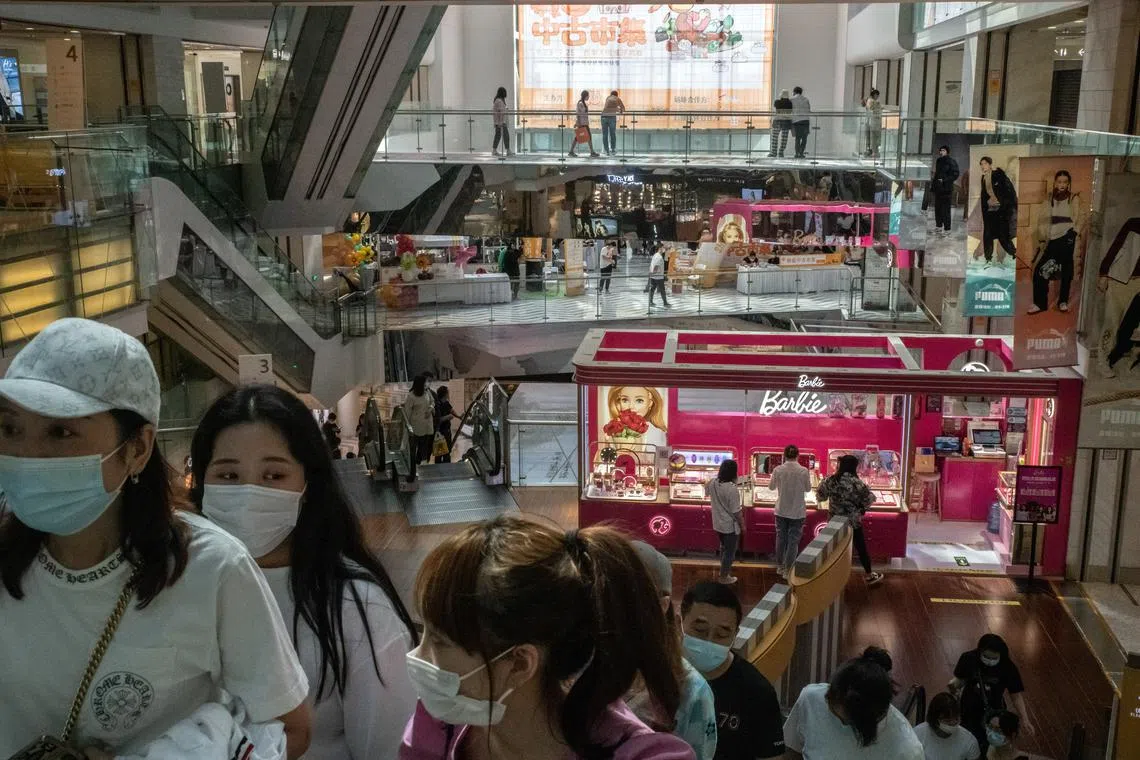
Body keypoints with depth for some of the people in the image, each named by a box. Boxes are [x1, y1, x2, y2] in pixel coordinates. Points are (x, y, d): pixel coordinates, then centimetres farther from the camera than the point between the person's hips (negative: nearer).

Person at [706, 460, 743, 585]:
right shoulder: (732, 489, -29)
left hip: (718, 524, 7)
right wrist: (743, 526, -9)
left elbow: (706, 487, 20)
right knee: (729, 551, 11)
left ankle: (724, 569, 44)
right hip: (730, 526, -7)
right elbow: (736, 512, -23)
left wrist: (717, 476, 16)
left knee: (724, 547, 27)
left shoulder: (713, 483, -8)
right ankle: (724, 577, 23)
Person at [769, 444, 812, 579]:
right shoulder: (803, 471, -14)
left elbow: (771, 487, 4)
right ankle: (788, 571, 12)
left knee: (781, 538, 17)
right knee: (793, 541, 8)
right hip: (797, 512, -2)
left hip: (781, 511, 2)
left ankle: (780, 567, 28)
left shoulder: (778, 470, -10)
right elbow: (808, 489, 1)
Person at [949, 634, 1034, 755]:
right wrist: (955, 685, -27)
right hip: (968, 712, 1)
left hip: (993, 714, -1)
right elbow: (960, 679, -6)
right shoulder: (969, 659, -20)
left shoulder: (1008, 668, -21)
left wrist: (1025, 719, -20)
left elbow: (1016, 696, -12)